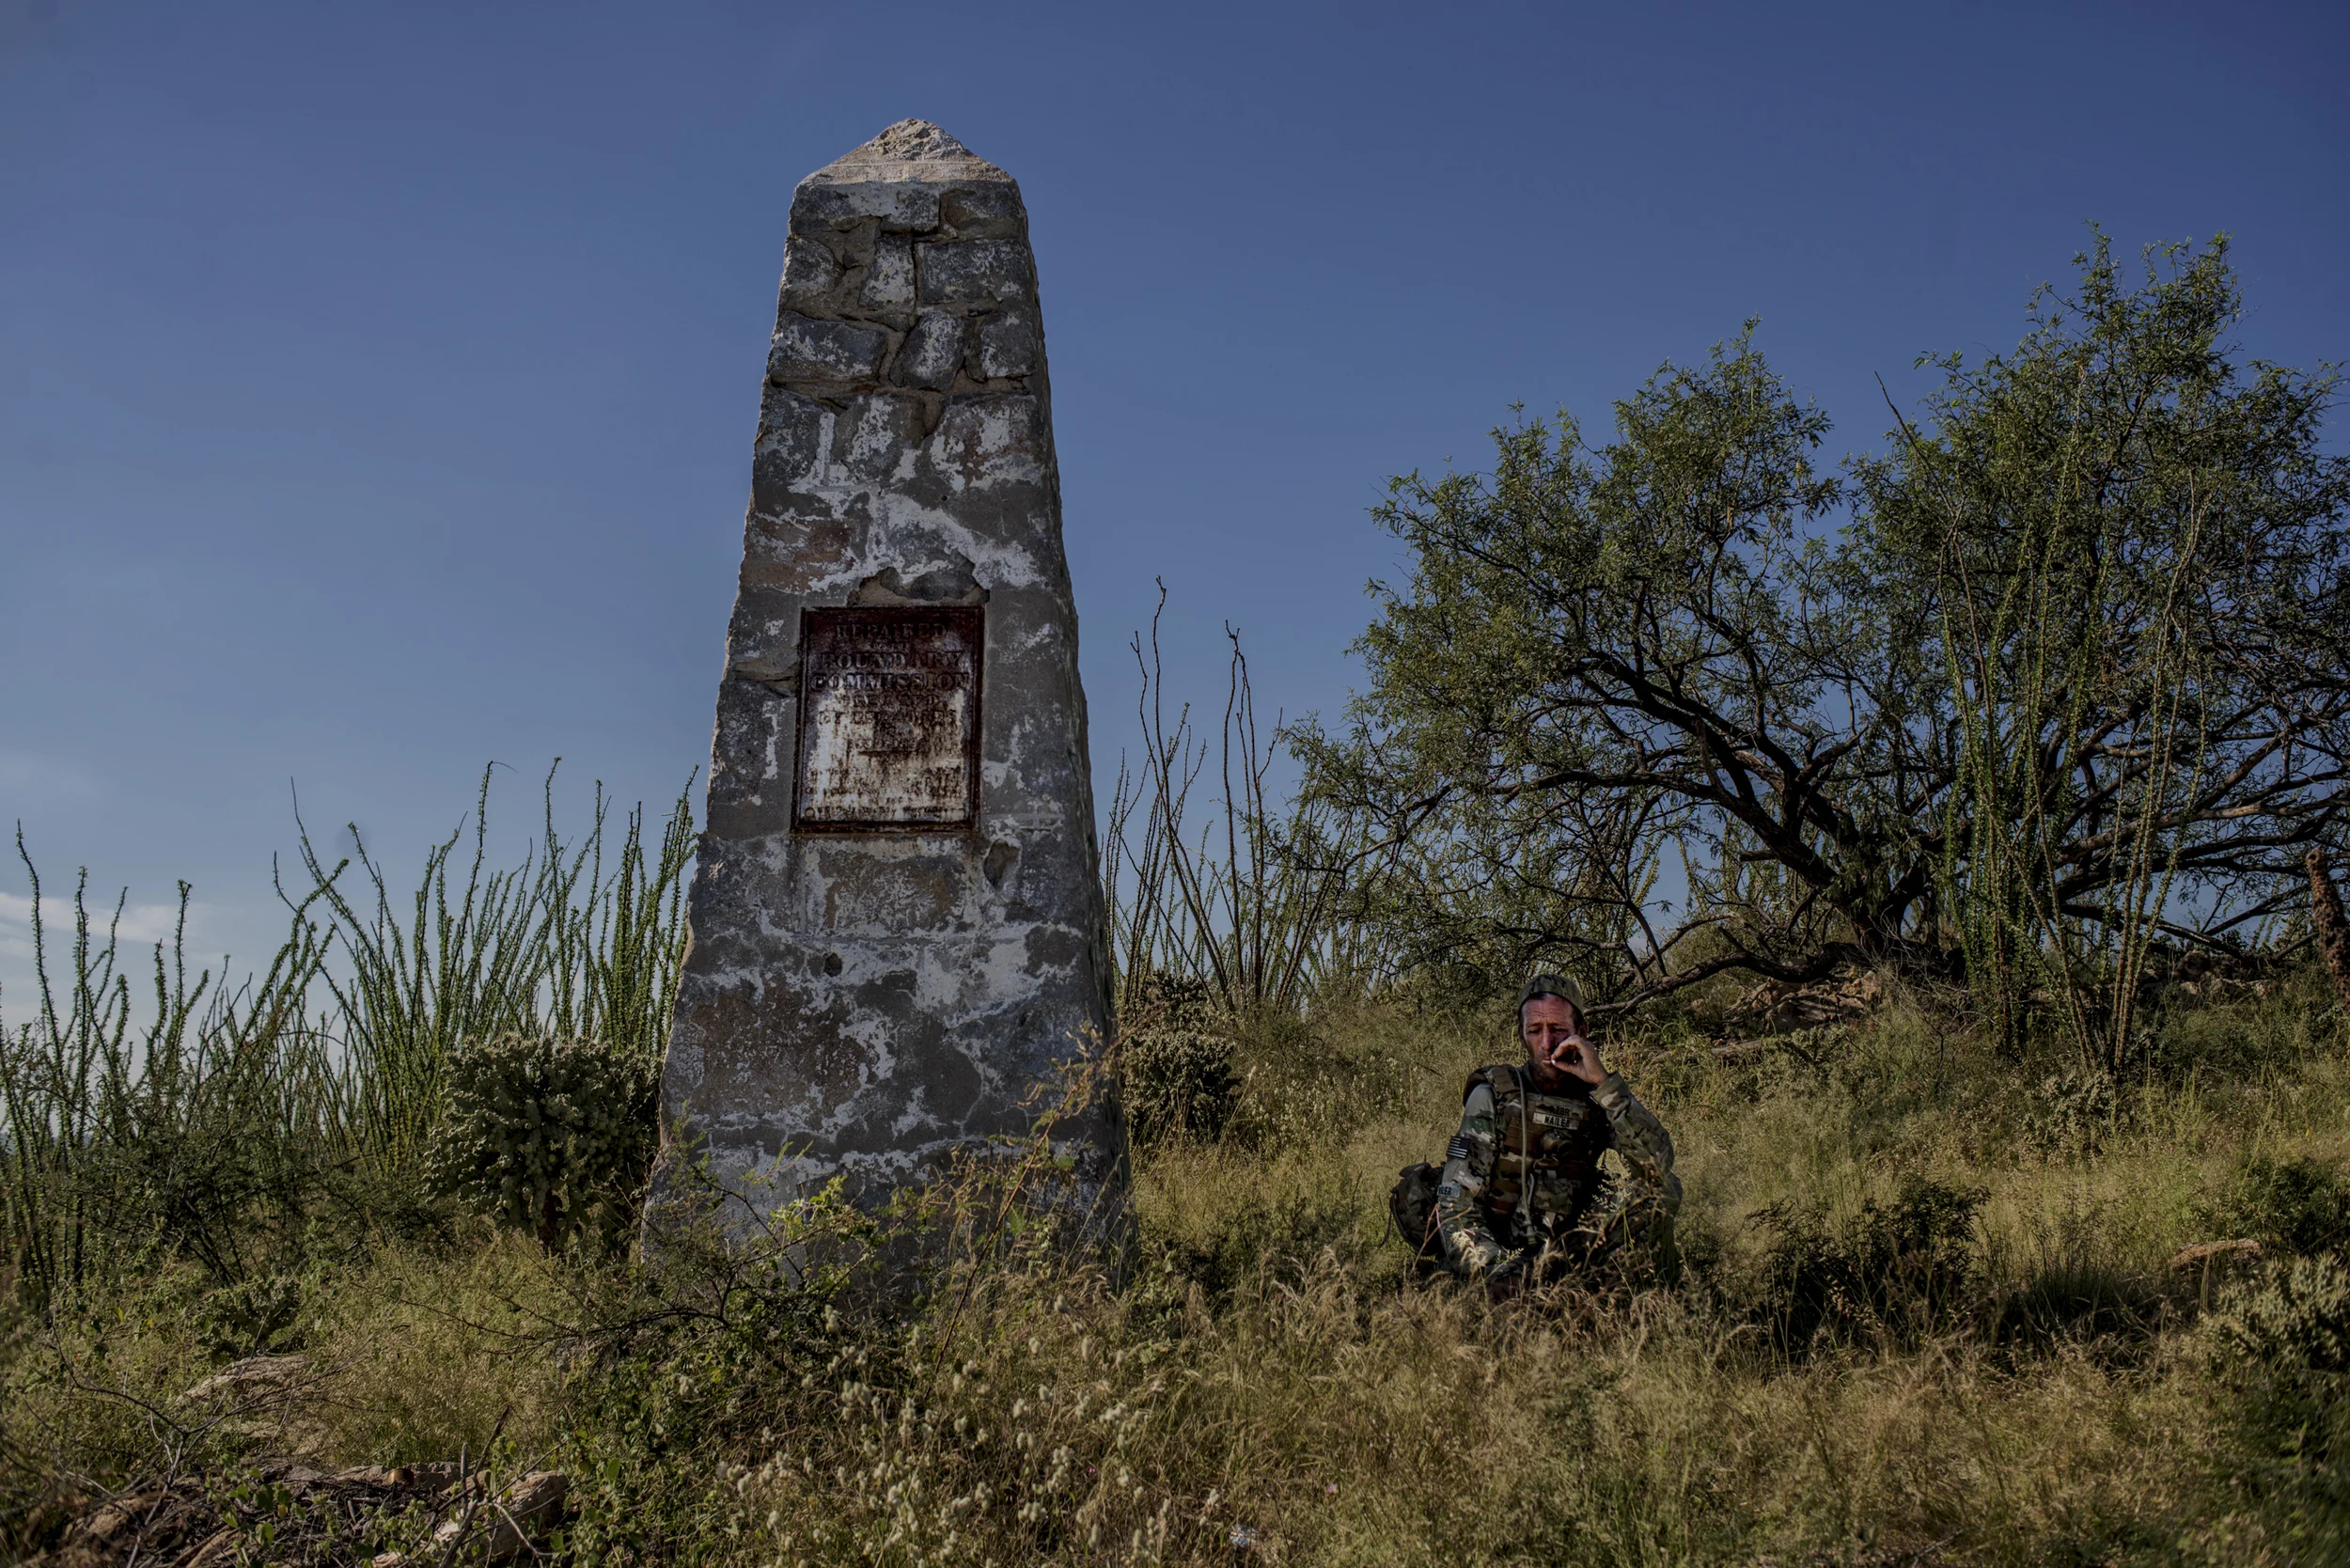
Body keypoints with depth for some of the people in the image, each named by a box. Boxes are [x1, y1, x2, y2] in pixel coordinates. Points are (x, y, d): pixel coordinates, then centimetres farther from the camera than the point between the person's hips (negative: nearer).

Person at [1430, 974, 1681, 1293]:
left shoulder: (1596, 1099, 2)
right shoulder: (1493, 1095, -4)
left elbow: (1659, 1161, -15)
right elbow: (1456, 1200, -10)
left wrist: (1604, 1083, -21)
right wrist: (1492, 1266, -28)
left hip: (1568, 1247, 4)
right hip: (1498, 1245, -3)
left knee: (1659, 1187, -16)